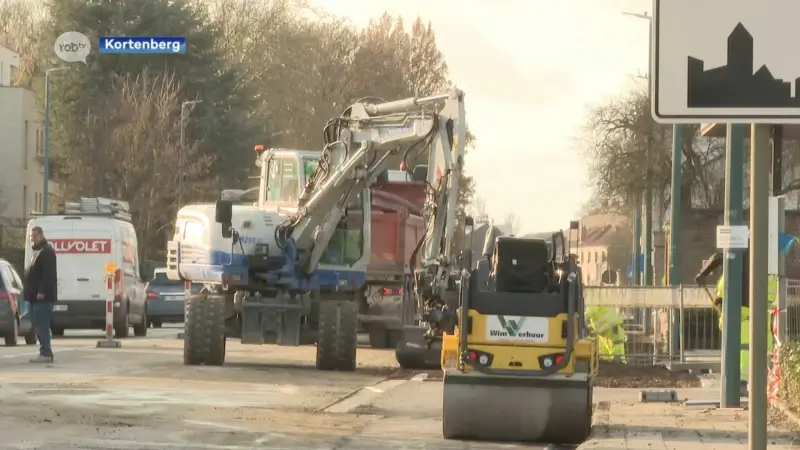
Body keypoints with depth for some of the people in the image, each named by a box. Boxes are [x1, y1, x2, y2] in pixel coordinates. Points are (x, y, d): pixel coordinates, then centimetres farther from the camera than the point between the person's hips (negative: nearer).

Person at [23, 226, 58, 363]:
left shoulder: (47, 252, -12)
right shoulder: (37, 251, 21)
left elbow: (48, 274, -21)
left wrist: (42, 292, -26)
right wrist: (29, 291, 18)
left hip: (42, 296, -11)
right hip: (36, 296, 11)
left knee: (41, 325, -12)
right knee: (38, 325, 11)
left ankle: (45, 353, -14)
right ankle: (45, 352, 14)